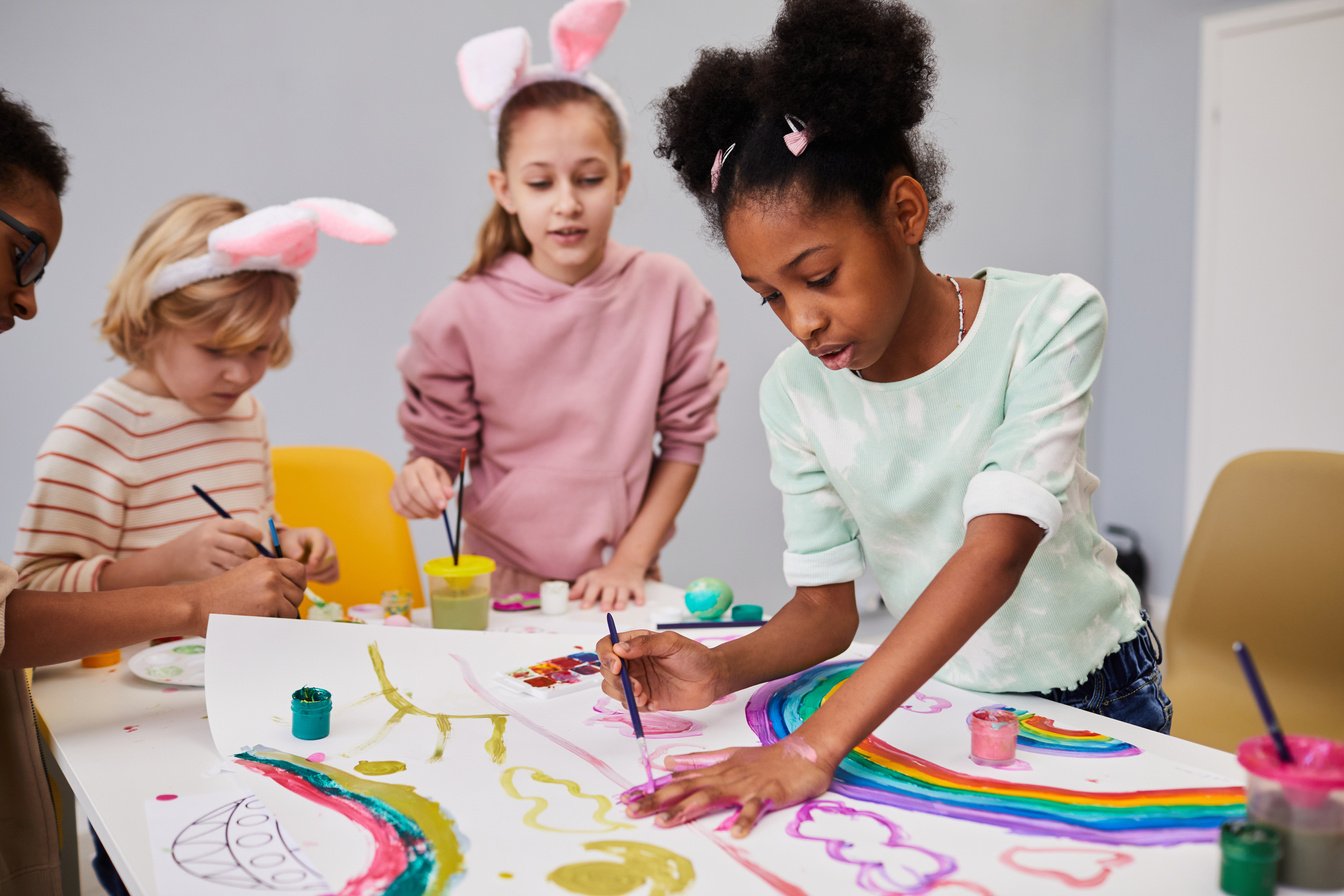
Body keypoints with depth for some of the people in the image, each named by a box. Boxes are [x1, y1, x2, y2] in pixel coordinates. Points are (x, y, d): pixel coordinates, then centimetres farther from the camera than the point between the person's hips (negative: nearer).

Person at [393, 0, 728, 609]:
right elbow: (438, 442, 4)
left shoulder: (668, 292, -3)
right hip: (500, 582, -1)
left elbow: (685, 438, 3)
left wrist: (631, 561, -1)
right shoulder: (464, 314, -7)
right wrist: (420, 477, -18)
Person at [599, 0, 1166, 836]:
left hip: (1092, 698, -2)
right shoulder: (797, 391, -9)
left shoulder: (1049, 319, -18)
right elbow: (826, 605, -4)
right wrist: (722, 670, -26)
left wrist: (815, 744, -38)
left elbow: (996, 550, -29)